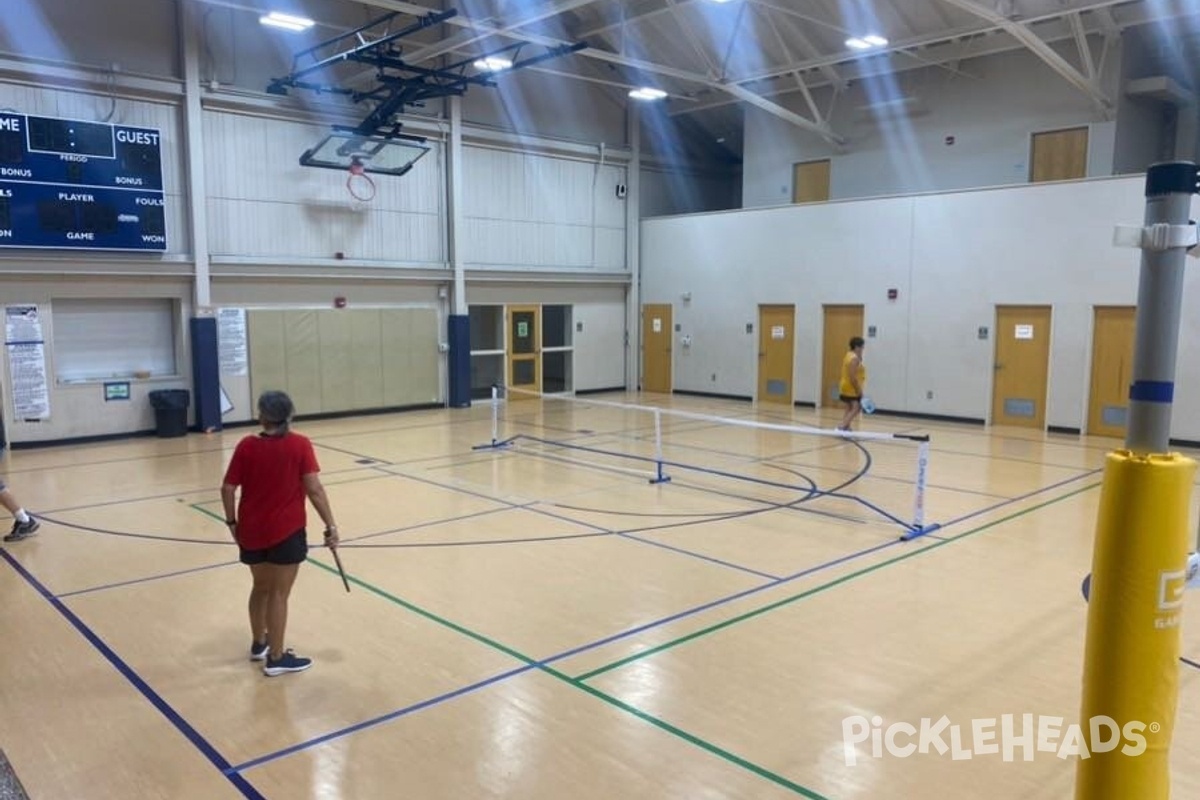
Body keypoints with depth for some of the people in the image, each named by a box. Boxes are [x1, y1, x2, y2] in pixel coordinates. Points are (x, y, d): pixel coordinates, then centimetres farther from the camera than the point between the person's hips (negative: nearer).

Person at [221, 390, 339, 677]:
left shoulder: (246, 446, -3)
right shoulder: (299, 445, -12)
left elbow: (228, 489, -2)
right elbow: (314, 489, -16)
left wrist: (232, 522, 11)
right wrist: (330, 526, -11)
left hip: (252, 531, 4)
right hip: (286, 531, -4)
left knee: (261, 588, 23)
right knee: (279, 594, 6)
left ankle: (258, 644, 40)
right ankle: (276, 658, 15)